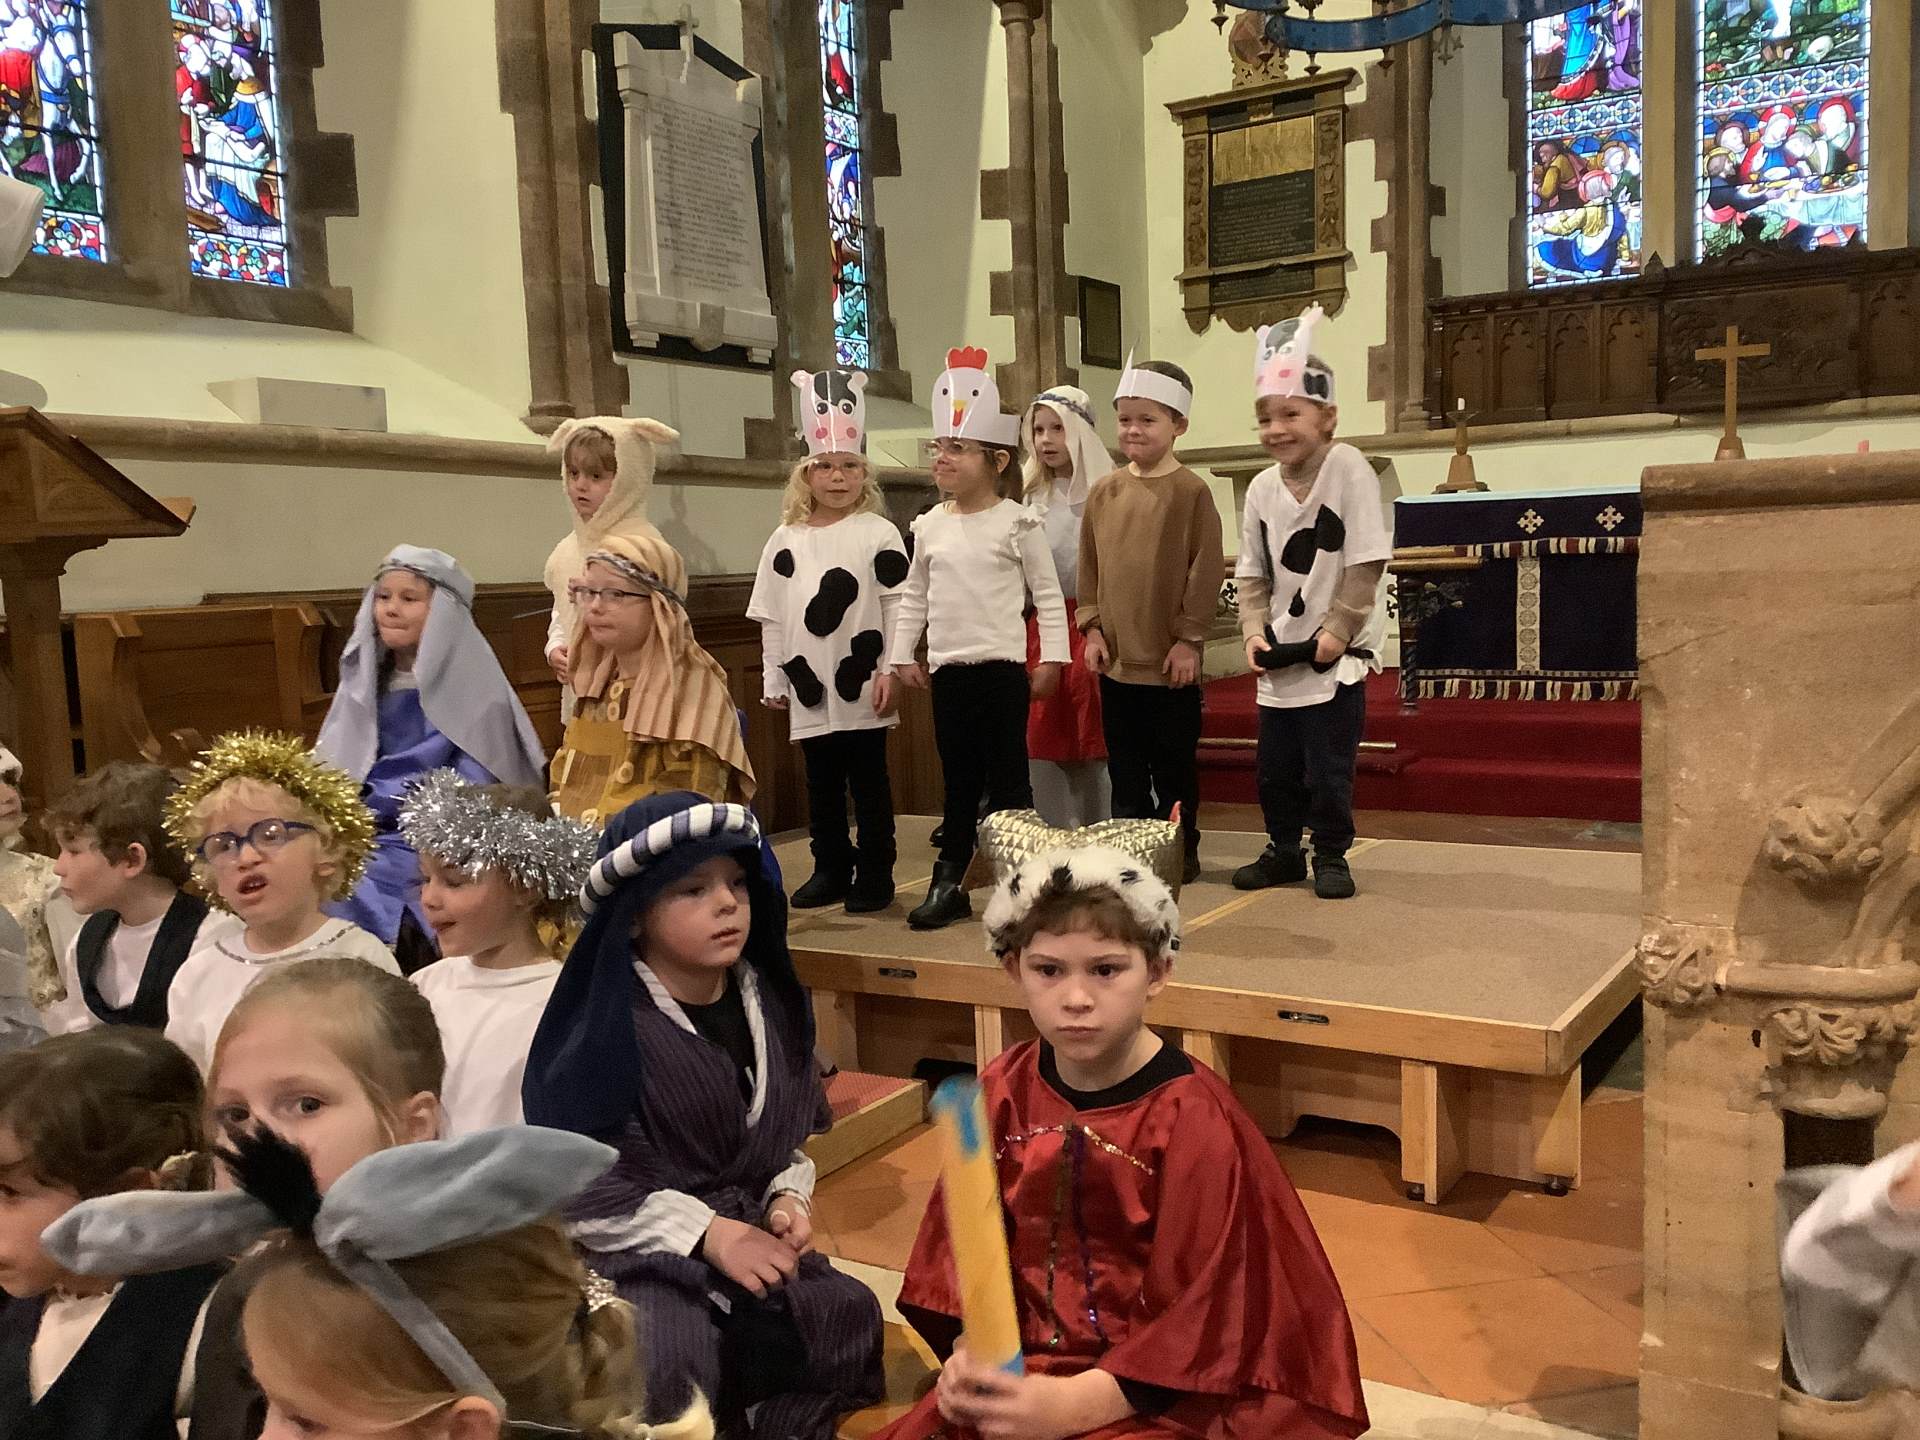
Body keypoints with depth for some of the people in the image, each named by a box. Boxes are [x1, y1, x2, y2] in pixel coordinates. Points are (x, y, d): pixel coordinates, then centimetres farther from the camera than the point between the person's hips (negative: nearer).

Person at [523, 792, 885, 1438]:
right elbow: (571, 1183, -13)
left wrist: (788, 1202, -5)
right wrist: (708, 1233, -16)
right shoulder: (603, 1028, -12)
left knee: (849, 1313, -22)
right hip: (637, 1254, -4)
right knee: (671, 1363, -33)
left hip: (753, 1236, 5)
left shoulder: (771, 1004, 6)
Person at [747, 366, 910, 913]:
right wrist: (774, 679, 8)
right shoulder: (785, 541, 7)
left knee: (869, 782, 5)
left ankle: (874, 875, 15)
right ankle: (830, 870, 26)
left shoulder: (878, 534, -3)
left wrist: (890, 671, -11)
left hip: (862, 687, -4)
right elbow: (770, 616, 9)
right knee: (822, 785, 13)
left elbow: (898, 607, -6)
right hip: (809, 688, 4)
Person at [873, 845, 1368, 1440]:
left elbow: (1198, 1310, -14)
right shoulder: (1004, 1093, 0)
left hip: (1153, 1387, -3)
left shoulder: (1192, 1119, -14)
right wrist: (969, 1356, -14)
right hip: (1019, 1364, 4)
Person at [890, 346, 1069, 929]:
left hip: (1002, 665, -4)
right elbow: (914, 596, 15)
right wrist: (904, 653, 12)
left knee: (1007, 776, 1)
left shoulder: (1017, 522, -5)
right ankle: (948, 883, 17)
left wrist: (1051, 658, -7)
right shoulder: (929, 525, 8)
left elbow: (1048, 594, -3)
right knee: (958, 779, 10)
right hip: (947, 668, 4)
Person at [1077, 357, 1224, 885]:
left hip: (1171, 657, -4)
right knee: (1124, 764, 12)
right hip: (1116, 656, 4)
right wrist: (1092, 627, 4)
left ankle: (1181, 850, 20)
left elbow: (1206, 569, -8)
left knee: (1174, 763, 7)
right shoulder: (1104, 493, 6)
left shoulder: (1191, 491, -7)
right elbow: (1089, 566, 11)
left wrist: (1189, 637, -10)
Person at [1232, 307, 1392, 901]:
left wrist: (1338, 629, -16)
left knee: (1328, 764, 1)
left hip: (1336, 652, -5)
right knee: (1275, 763, 12)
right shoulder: (1262, 487, 2)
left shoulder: (1348, 469, -13)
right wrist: (1255, 631, -5)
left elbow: (1367, 563, -14)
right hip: (1280, 653, 5)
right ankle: (1283, 849, 29)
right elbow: (1252, 573, 7)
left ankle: (1331, 854, 19)